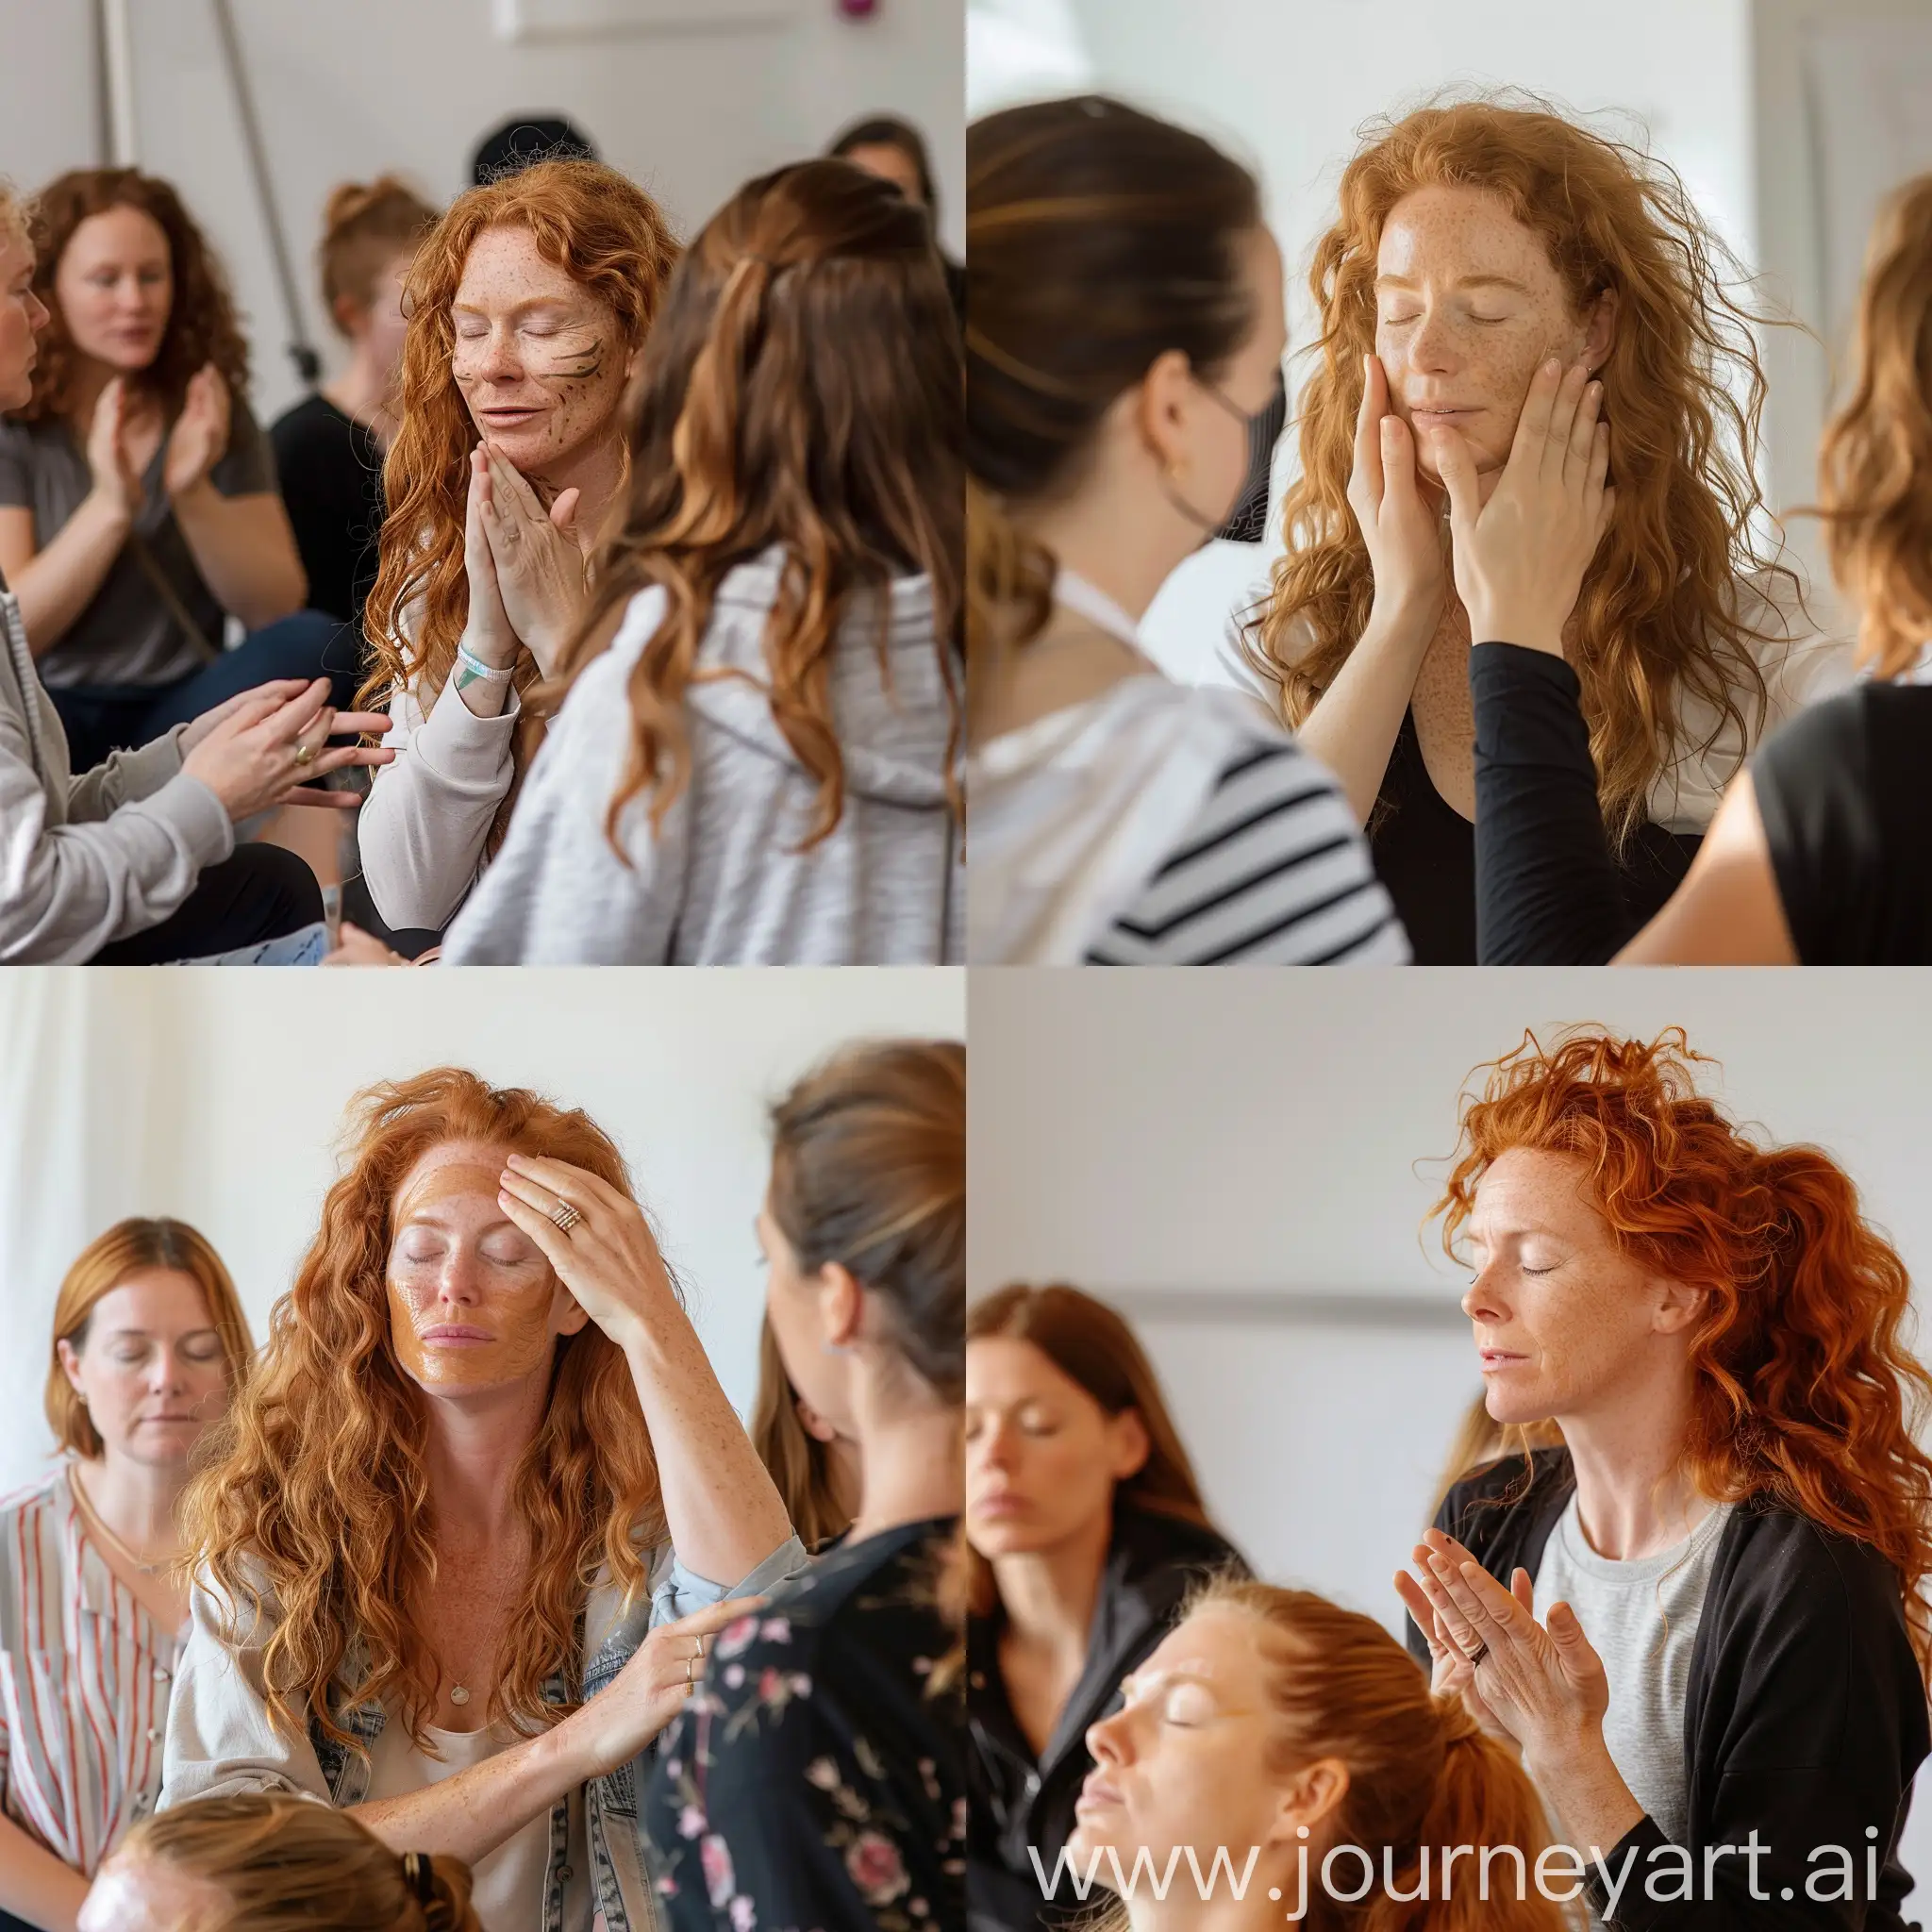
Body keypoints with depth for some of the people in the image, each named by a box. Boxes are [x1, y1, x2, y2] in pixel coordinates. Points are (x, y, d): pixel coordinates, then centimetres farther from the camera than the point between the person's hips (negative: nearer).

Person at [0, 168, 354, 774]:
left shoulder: (215, 415, 9)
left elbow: (276, 608, 1)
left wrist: (194, 496, -15)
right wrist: (110, 506, -21)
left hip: (184, 710, 3)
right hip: (50, 714, -3)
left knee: (316, 644, -26)